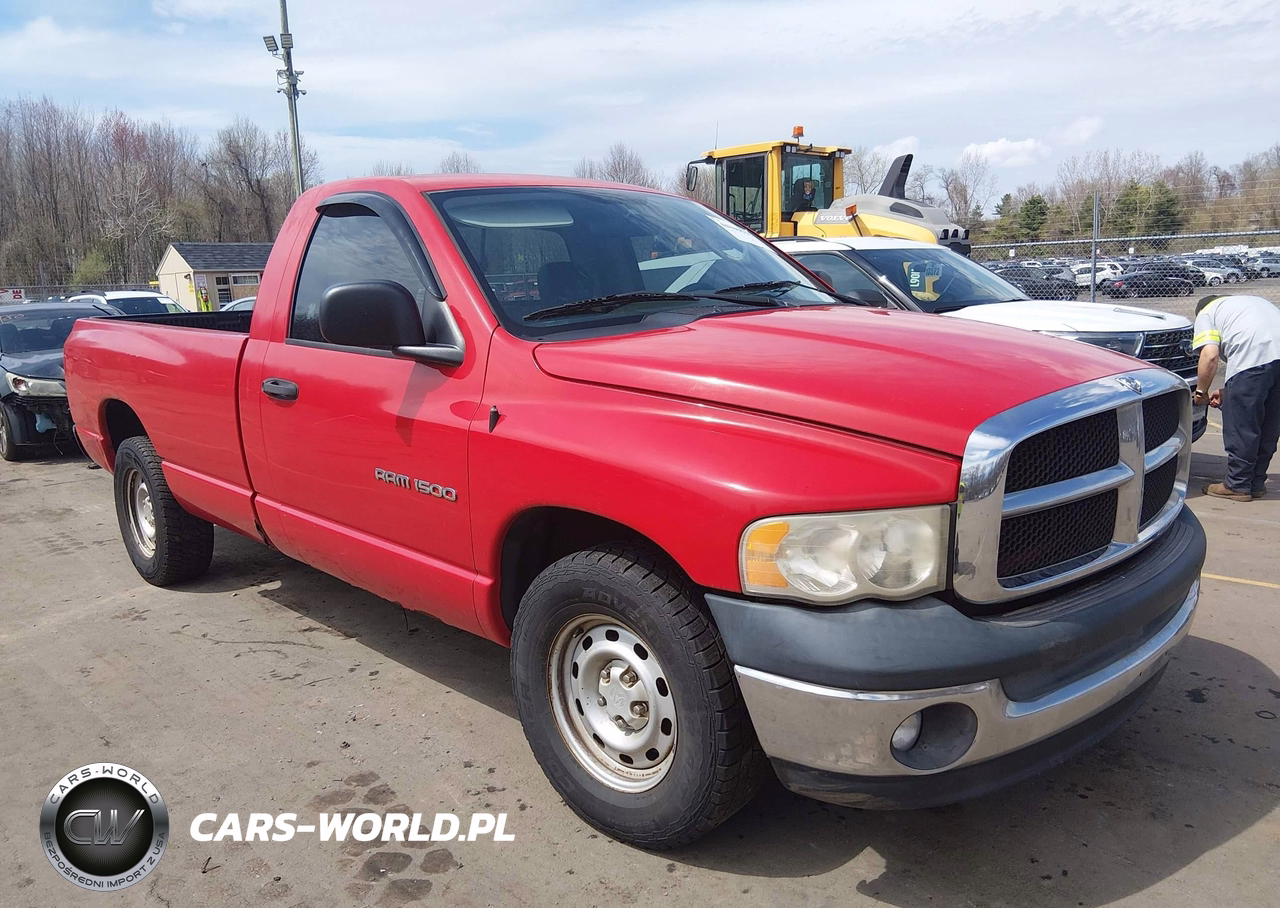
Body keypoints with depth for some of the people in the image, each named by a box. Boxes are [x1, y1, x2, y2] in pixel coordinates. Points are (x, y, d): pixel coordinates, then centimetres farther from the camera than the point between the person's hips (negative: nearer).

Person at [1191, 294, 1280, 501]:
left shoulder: (1206, 314, 18)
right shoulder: (1249, 302, 37)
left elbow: (1210, 356, -1)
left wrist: (1201, 392, 11)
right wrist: (1229, 390, 30)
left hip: (1254, 358, -7)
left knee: (1241, 427, 4)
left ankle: (1237, 485, 11)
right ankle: (1257, 483, 28)